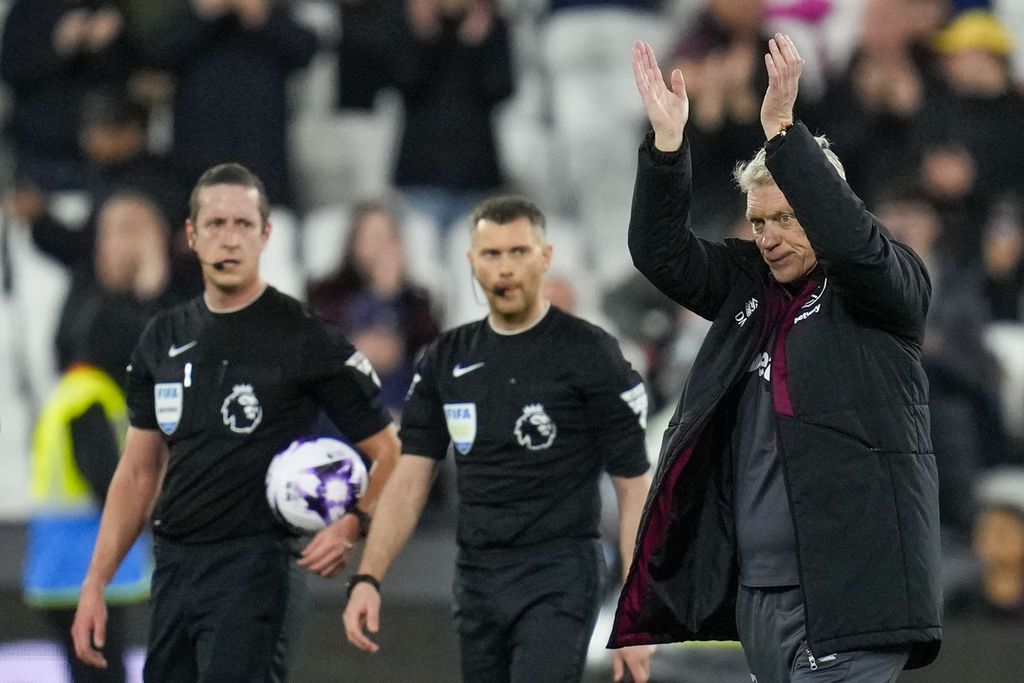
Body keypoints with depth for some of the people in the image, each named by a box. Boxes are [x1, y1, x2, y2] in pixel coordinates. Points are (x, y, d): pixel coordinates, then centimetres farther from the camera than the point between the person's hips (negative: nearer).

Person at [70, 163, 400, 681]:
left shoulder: (304, 337, -4)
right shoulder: (164, 339, 13)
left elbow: (388, 453, -2)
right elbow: (138, 473, 18)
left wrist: (350, 527, -20)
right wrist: (95, 585, 12)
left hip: (253, 572, -6)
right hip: (172, 569, 6)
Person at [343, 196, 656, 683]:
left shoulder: (590, 354, -6)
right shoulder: (446, 360, 9)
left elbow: (634, 490, -5)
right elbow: (409, 479, 8)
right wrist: (368, 579, -5)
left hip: (557, 582, -6)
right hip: (476, 582, 6)